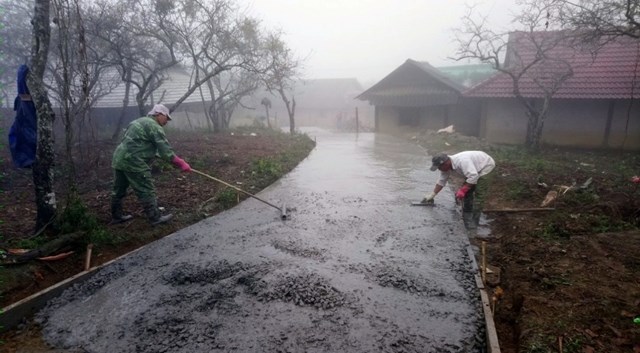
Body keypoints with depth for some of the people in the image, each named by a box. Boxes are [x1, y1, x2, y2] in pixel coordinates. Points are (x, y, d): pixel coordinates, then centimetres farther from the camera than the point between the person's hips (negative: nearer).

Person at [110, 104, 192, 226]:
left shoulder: (140, 122, 22)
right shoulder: (154, 127, -9)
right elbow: (165, 151, -14)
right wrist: (182, 163, -10)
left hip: (119, 159, 10)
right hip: (132, 162, -10)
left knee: (119, 190, 19)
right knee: (146, 191, -3)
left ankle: (116, 216, 31)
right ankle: (155, 218, 3)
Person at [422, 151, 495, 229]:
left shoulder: (461, 161, -38)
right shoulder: (446, 166, -9)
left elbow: (474, 176, -41)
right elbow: (441, 181, 4)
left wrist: (462, 190, -36)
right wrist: (432, 195, 8)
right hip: (475, 169, 9)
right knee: (467, 191, 5)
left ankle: (474, 220, -15)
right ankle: (467, 215, 19)